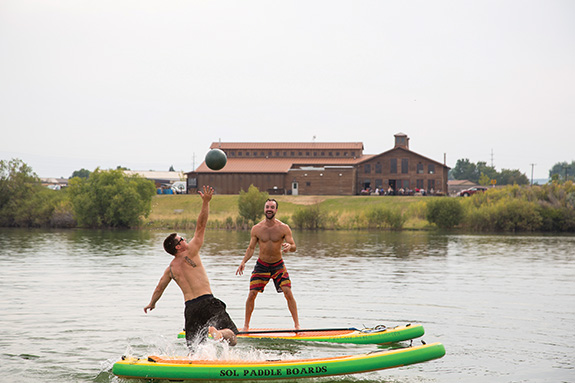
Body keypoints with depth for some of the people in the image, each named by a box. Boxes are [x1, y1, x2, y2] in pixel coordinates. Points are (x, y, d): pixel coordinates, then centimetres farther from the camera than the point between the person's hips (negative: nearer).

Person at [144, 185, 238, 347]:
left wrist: (151, 303, 42)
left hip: (190, 308, 5)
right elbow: (200, 227, -7)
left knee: (194, 346, 10)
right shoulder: (190, 253, -2)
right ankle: (218, 333, -40)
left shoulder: (170, 268, 12)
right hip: (207, 302, -5)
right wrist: (205, 202, -10)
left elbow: (159, 288, 24)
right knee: (231, 337, -7)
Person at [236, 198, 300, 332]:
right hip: (261, 265, 1)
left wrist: (289, 246, -35)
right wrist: (243, 262, -12)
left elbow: (294, 247, -11)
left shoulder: (283, 228, -10)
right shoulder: (256, 229, -6)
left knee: (288, 293, -12)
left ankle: (297, 325, -3)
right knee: (251, 294, -6)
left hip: (278, 265, -1)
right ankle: (246, 325, 10)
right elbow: (251, 248, 2)